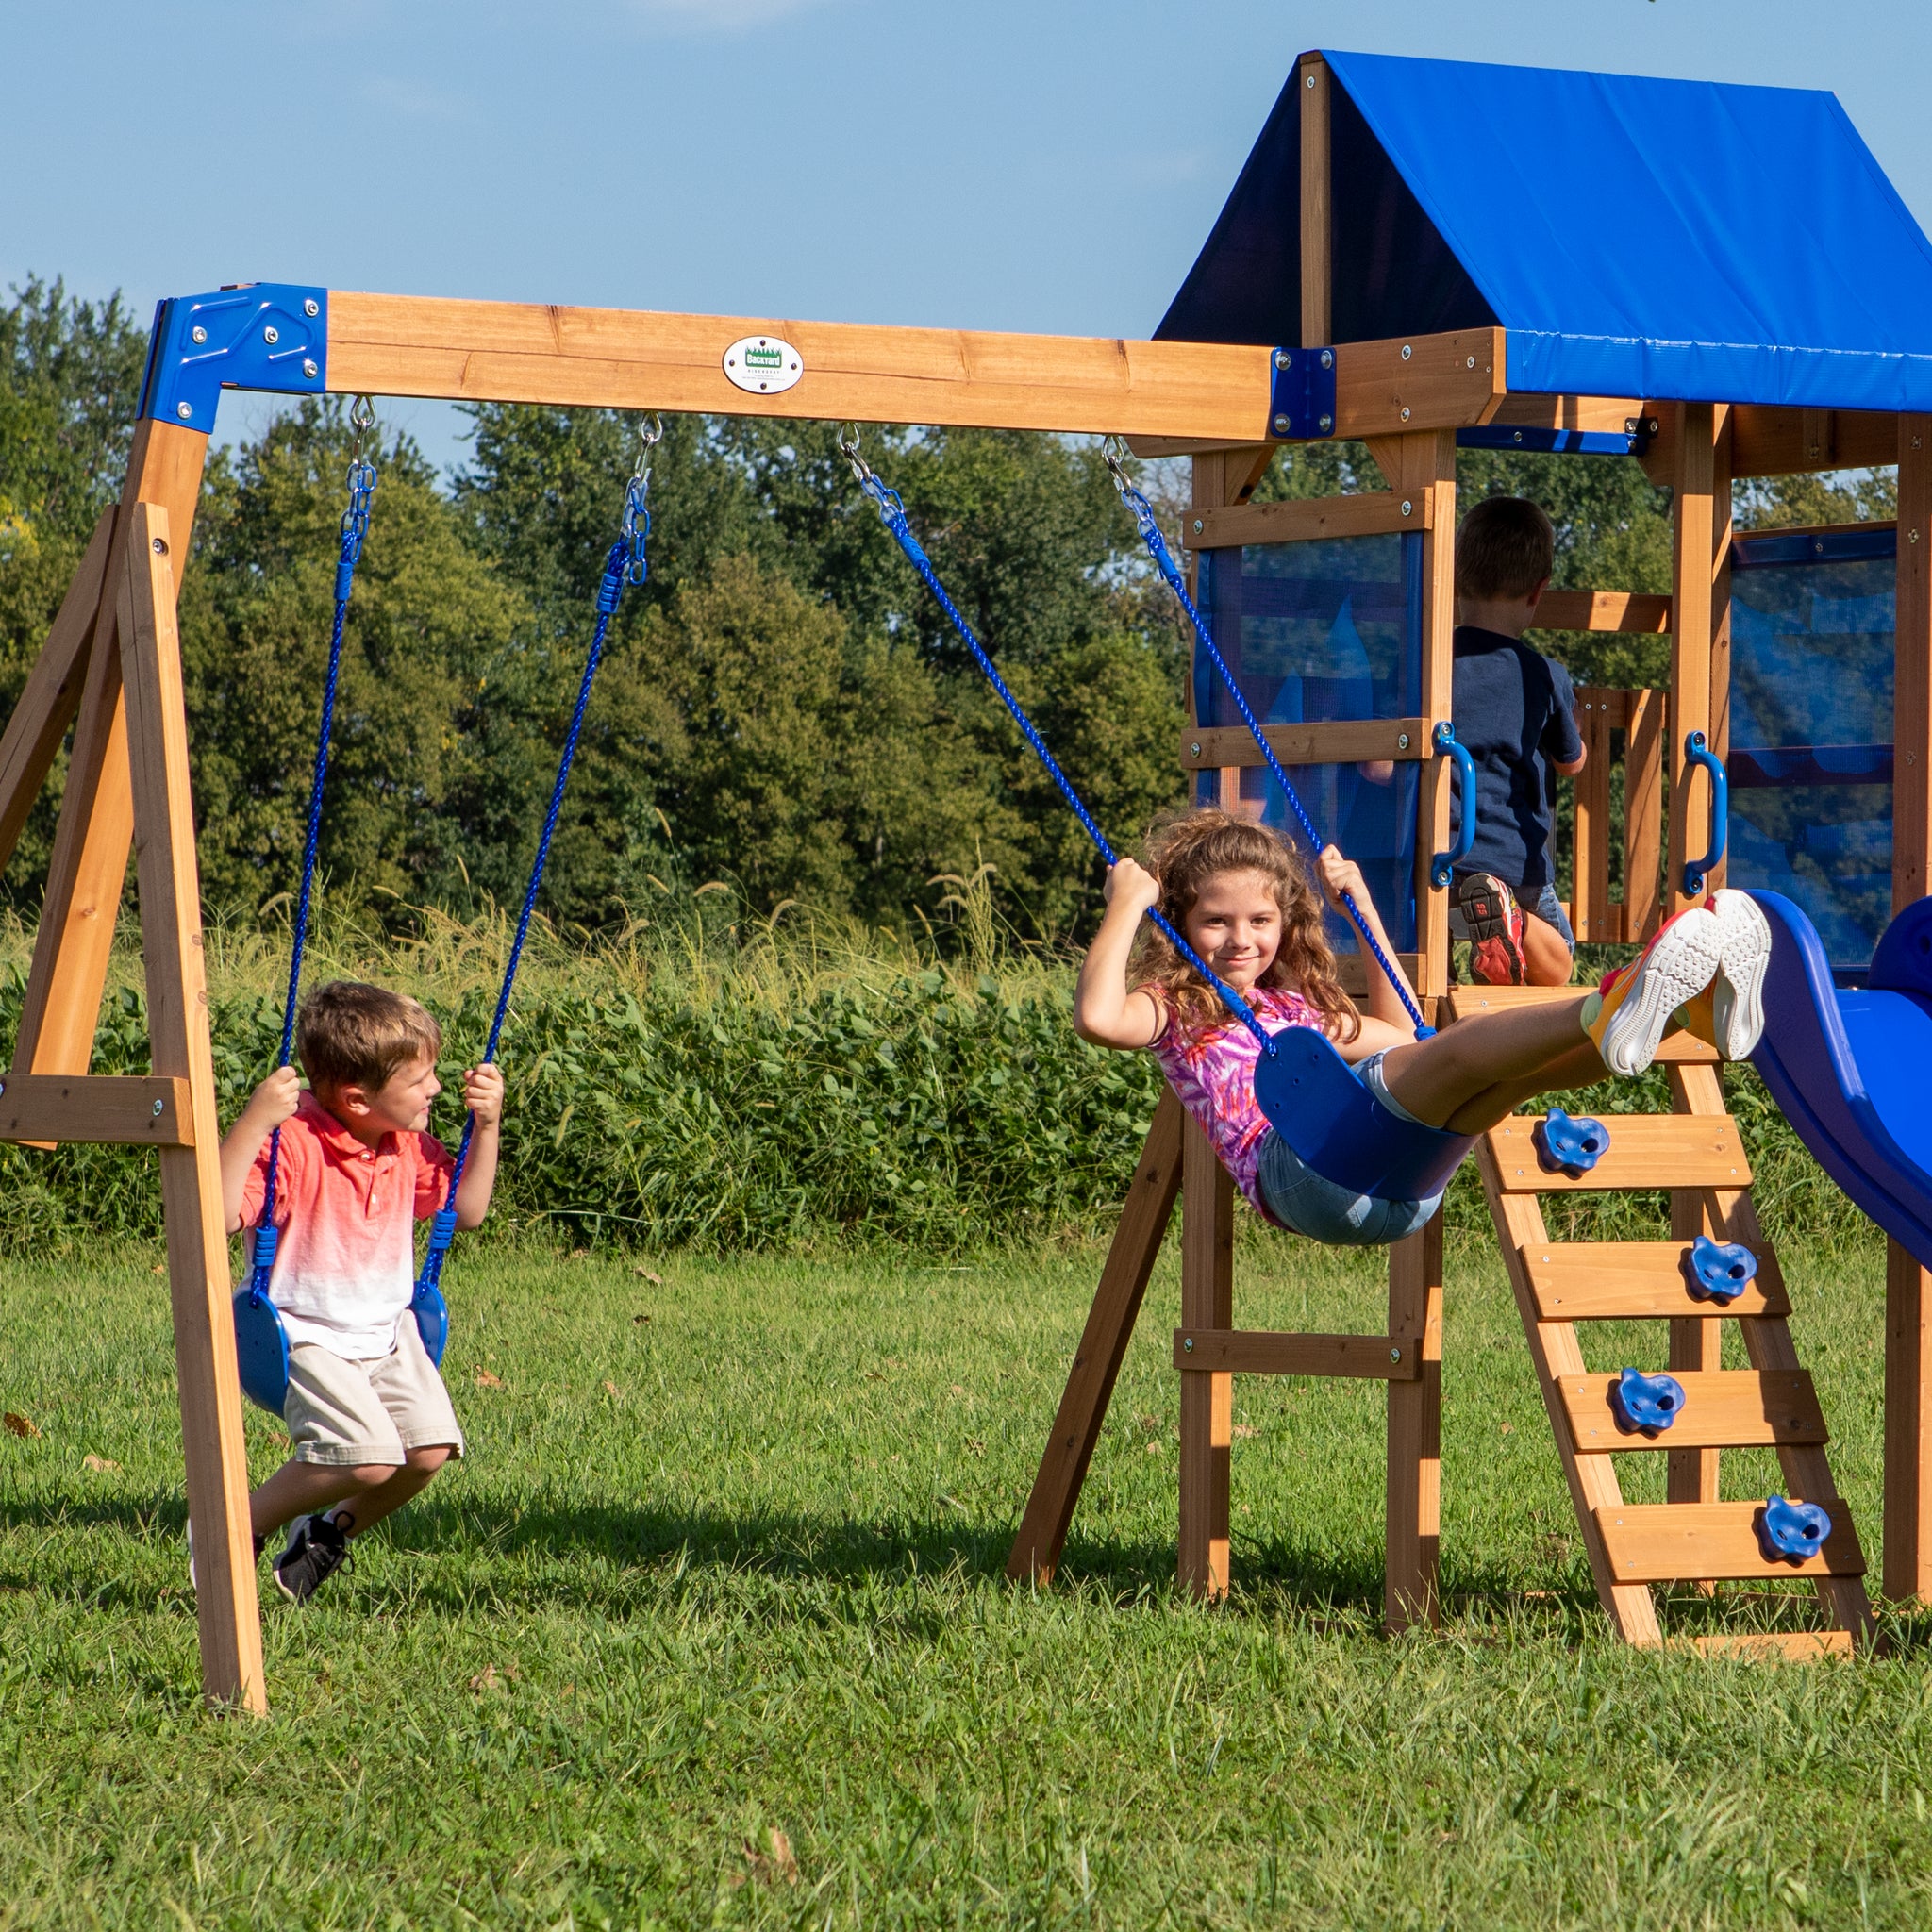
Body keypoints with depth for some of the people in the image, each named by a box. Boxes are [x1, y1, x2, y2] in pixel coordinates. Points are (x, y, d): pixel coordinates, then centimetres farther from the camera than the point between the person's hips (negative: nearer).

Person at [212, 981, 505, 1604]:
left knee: (430, 1448, -11)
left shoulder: (408, 1146, 2)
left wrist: (486, 1126, 5)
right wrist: (254, 1121, -42)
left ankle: (332, 1529, 16)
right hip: (307, 1335, -7)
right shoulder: (293, 1145, -23)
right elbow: (218, 1214, -35)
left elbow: (466, 1208, 17)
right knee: (369, 1456, -25)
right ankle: (237, 1528, -3)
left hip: (386, 1332, 7)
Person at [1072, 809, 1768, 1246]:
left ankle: (1694, 1006, -40)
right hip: (1299, 1168, -7)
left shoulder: (1298, 1005, 36)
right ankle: (1610, 1011, -55)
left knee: (1514, 1069, -19)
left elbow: (1400, 1039, 47)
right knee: (1457, 1049, -30)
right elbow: (1098, 1017, -6)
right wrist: (1126, 906, 4)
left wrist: (1363, 907, 44)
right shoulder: (1173, 1009, 16)